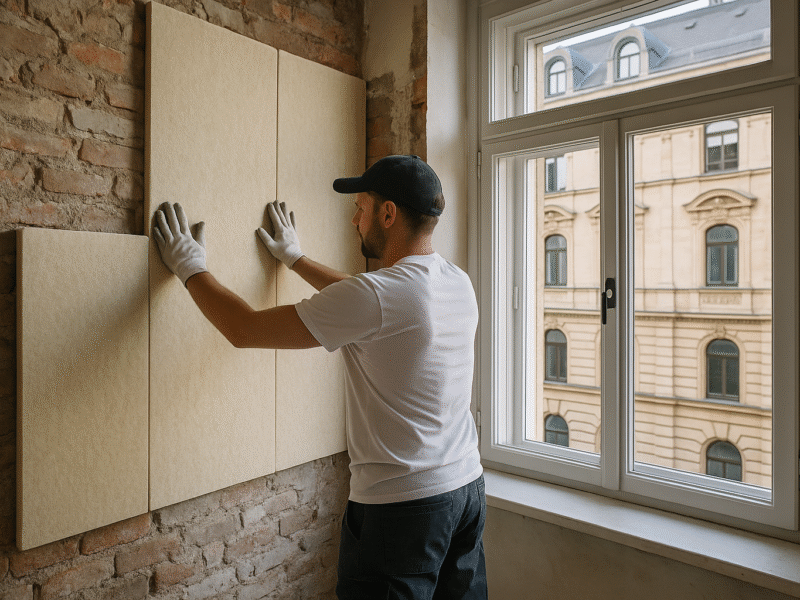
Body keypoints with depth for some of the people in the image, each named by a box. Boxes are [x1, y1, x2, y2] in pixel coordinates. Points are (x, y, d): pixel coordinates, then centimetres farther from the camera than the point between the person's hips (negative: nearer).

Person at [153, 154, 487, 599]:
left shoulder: (376, 295, -24)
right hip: (468, 485, 8)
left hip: (401, 504, -8)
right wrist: (296, 258, 27)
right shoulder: (459, 283, 2)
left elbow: (245, 329, -16)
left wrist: (190, 267, 0)